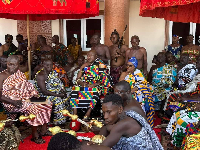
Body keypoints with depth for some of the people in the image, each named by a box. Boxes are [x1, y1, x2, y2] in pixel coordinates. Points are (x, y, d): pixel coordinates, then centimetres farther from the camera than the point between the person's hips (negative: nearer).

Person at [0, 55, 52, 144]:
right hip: (12, 104, -7)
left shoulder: (20, 74, 14)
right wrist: (13, 102, -24)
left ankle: (44, 130, -1)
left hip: (26, 99, 7)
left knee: (47, 105, -7)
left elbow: (28, 86, 17)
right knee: (34, 108, -29)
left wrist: (34, 94, -3)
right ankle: (35, 136, -16)